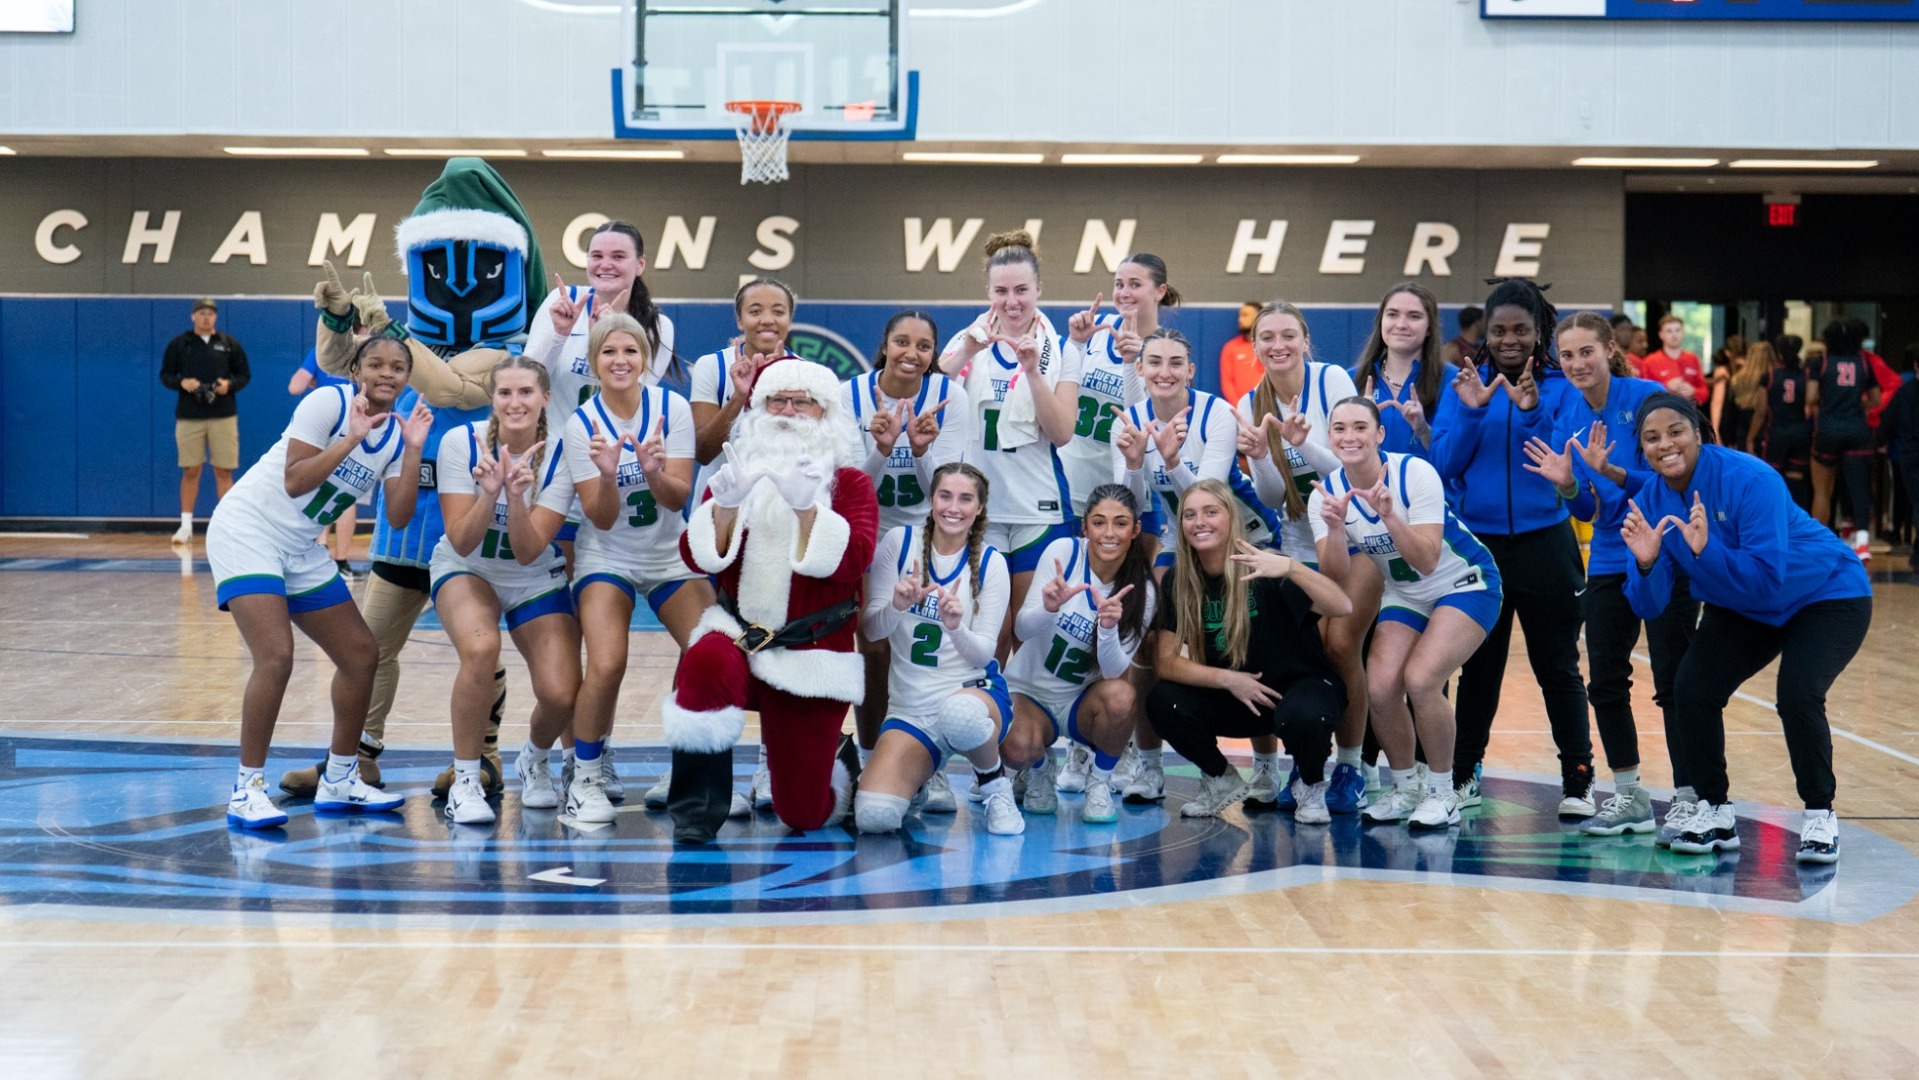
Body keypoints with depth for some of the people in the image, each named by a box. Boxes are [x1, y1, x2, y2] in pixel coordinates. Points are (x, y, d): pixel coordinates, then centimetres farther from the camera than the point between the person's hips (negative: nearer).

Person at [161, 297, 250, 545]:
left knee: (224, 471, 0)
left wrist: (230, 384, -10)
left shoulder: (229, 344, 7)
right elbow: (165, 375, 8)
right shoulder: (179, 344, 6)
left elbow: (244, 374, 10)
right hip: (188, 417, 0)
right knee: (190, 470, 1)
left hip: (223, 416, 0)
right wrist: (181, 382, -12)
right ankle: (186, 525, 8)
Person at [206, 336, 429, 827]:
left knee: (362, 655, 8)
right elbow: (295, 482, -21)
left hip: (302, 549, 8)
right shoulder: (328, 403, -15)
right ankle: (247, 791, -12)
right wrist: (352, 439, -24)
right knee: (276, 657, -22)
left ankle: (339, 780, 22)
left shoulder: (395, 434, 4)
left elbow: (398, 517, -5)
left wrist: (413, 451, -11)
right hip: (247, 531, -8)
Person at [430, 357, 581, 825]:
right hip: (465, 570, -1)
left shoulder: (560, 454, -17)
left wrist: (516, 494, -38)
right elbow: (462, 542, -20)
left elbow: (528, 552, -22)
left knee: (560, 695, -17)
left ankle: (534, 761, 21)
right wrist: (489, 491, -36)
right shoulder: (460, 442, -18)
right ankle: (465, 780, -15)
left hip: (537, 580, 1)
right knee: (481, 648, -34)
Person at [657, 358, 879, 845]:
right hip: (739, 635, 1)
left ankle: (841, 766, 37)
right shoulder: (737, 473, 10)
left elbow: (852, 559, -15)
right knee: (704, 664, -38)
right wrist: (726, 503, -20)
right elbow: (698, 557, -3)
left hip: (812, 659, -1)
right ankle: (697, 806, -21)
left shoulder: (849, 482, 2)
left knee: (803, 813, -1)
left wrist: (806, 508, -28)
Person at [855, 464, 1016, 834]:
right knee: (874, 816, -23)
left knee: (960, 712, -43)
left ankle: (995, 785, -8)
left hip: (974, 690, -2)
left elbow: (984, 653, -5)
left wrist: (955, 626, -26)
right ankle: (923, 777, 16)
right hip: (909, 708, 2)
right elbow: (871, 630, 0)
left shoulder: (990, 562, -2)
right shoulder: (899, 542, -1)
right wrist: (898, 606, -22)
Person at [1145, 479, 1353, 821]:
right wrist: (1228, 679, -20)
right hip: (1233, 697, 4)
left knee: (1302, 716, -38)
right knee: (1162, 702, -20)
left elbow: (1343, 607, -31)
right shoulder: (1178, 581, -6)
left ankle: (1311, 786, -2)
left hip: (1302, 683, -4)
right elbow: (1165, 661, -7)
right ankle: (1221, 780, 8)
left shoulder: (1262, 569, -19)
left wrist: (1291, 568, -47)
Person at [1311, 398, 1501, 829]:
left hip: (1464, 584, -5)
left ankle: (1443, 793, -6)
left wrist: (1389, 515, -41)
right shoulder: (1327, 493, -11)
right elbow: (1335, 577, -17)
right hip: (1404, 595, 5)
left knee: (1420, 679, -24)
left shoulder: (1415, 473, -23)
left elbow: (1427, 562, -28)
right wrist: (1335, 527, -34)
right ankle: (1405, 788, 9)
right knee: (1380, 688, -15)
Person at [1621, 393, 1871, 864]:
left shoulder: (1749, 480, -31)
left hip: (1827, 596, -6)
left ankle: (1820, 816, -5)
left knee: (1797, 695, -27)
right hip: (1742, 610, 6)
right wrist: (1646, 564, -35)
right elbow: (1648, 606, -14)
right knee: (1692, 690, -12)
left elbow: (1767, 579, -34)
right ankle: (1714, 814, 7)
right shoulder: (1648, 502, -13)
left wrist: (1706, 549, -47)